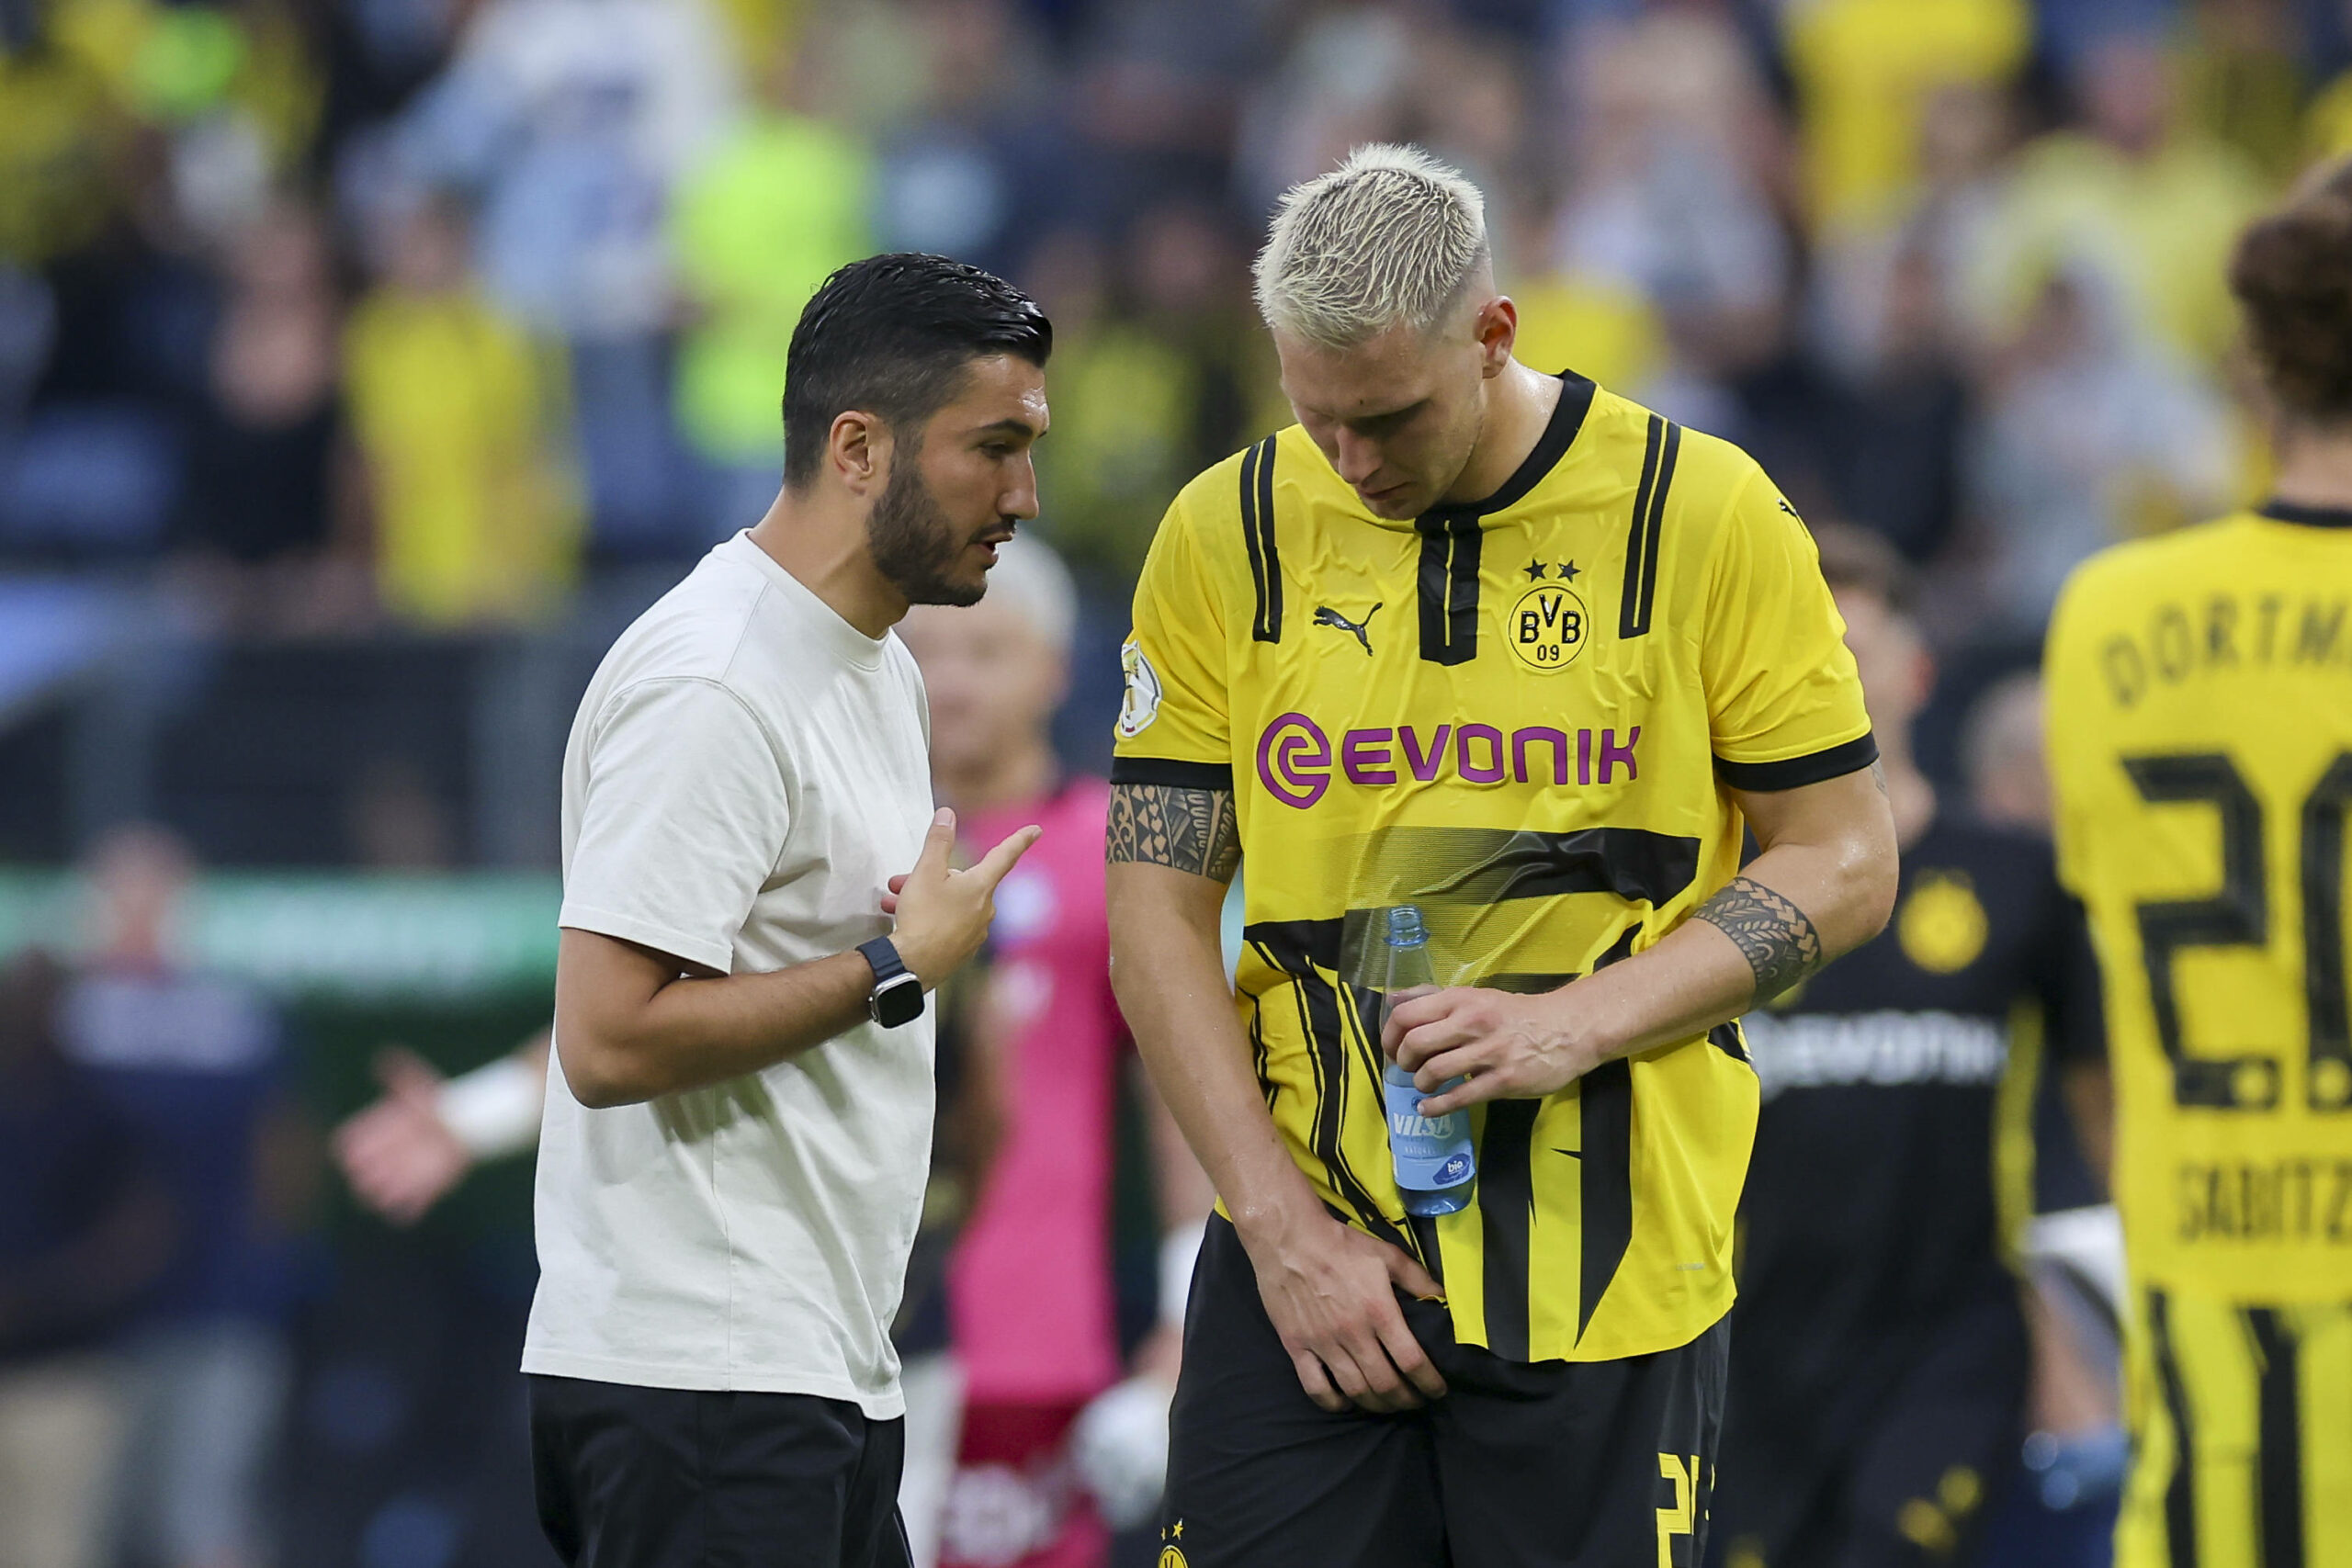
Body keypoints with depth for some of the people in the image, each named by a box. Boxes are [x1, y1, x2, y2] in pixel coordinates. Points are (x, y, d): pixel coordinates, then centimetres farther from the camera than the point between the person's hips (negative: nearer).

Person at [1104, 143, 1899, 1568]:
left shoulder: (1705, 515, -2)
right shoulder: (1228, 535, 3)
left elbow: (1844, 862, 2)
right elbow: (1158, 904, 4)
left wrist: (1578, 1024, -12)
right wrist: (1283, 1223, -5)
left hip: (1602, 1274, -2)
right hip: (1307, 1251, 2)